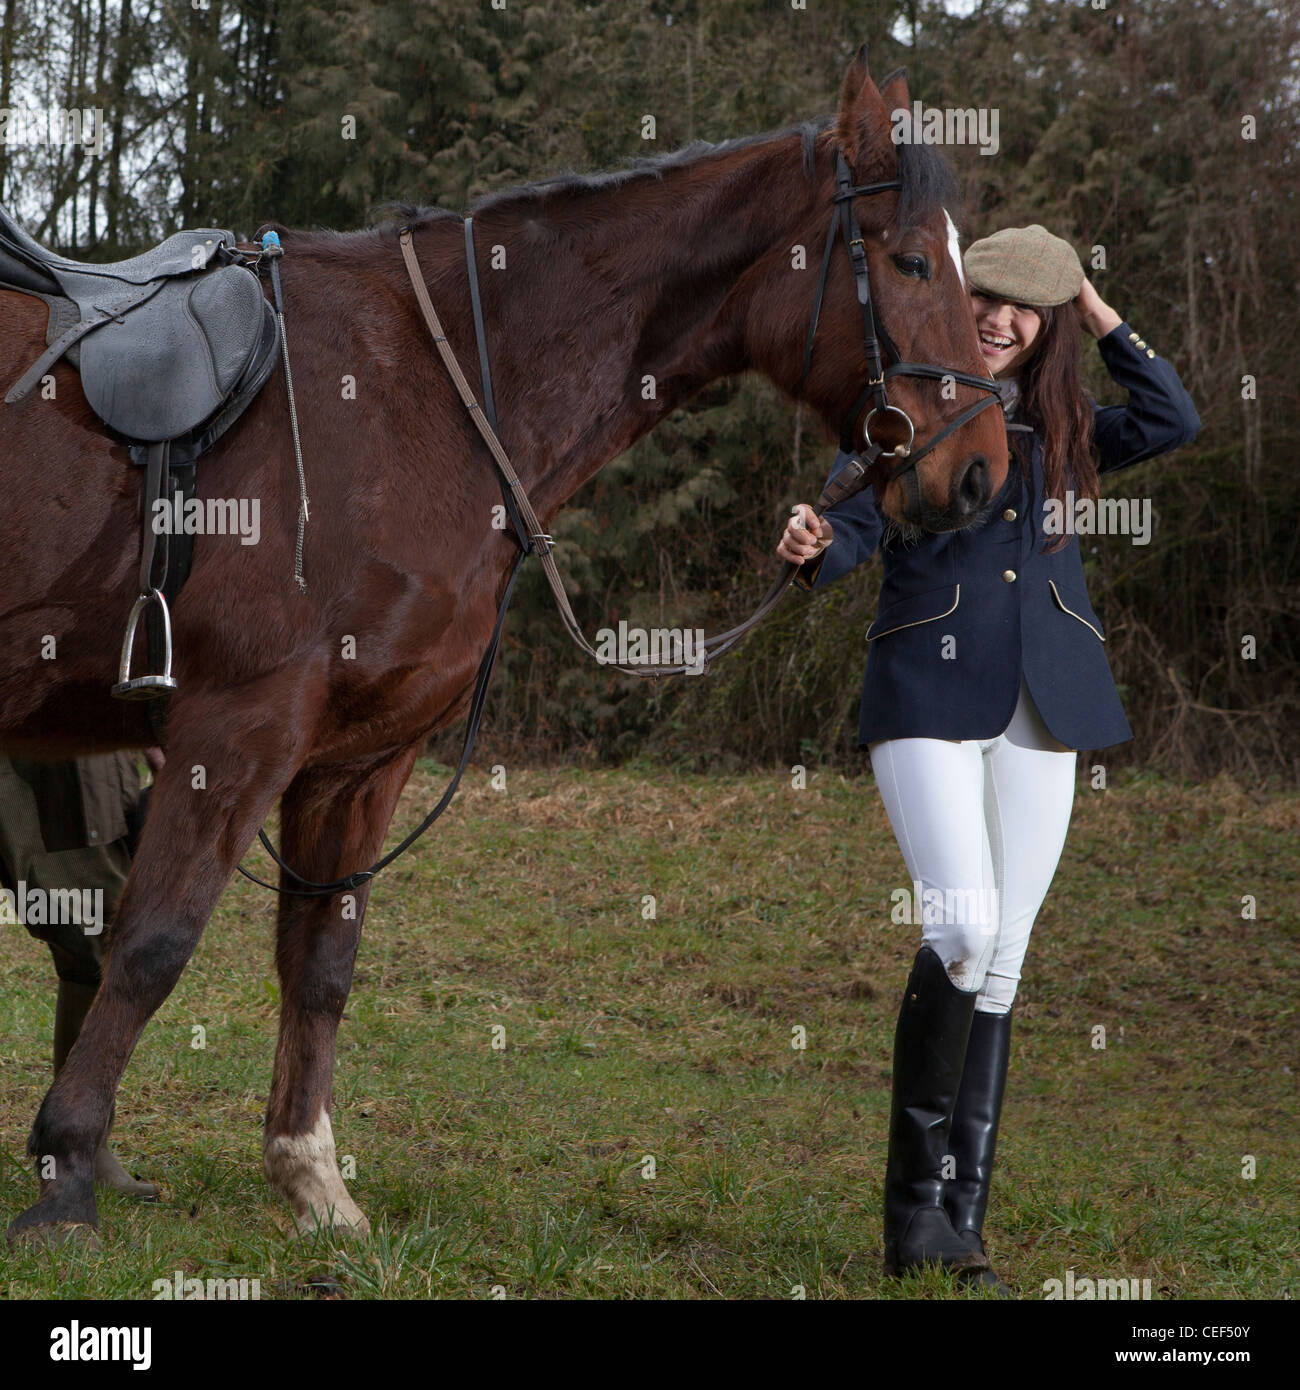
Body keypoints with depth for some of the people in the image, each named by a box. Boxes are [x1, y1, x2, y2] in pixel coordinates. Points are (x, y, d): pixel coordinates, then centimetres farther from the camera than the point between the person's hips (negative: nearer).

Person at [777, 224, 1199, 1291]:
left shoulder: (1064, 432, 13)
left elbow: (1176, 421, 1)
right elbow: (850, 530, -7)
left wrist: (1102, 317, 5)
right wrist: (810, 547, -30)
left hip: (1042, 713, 4)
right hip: (927, 699, -4)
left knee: (1002, 960, 4)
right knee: (961, 929, -20)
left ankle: (961, 1223, 9)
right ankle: (914, 1193, -5)